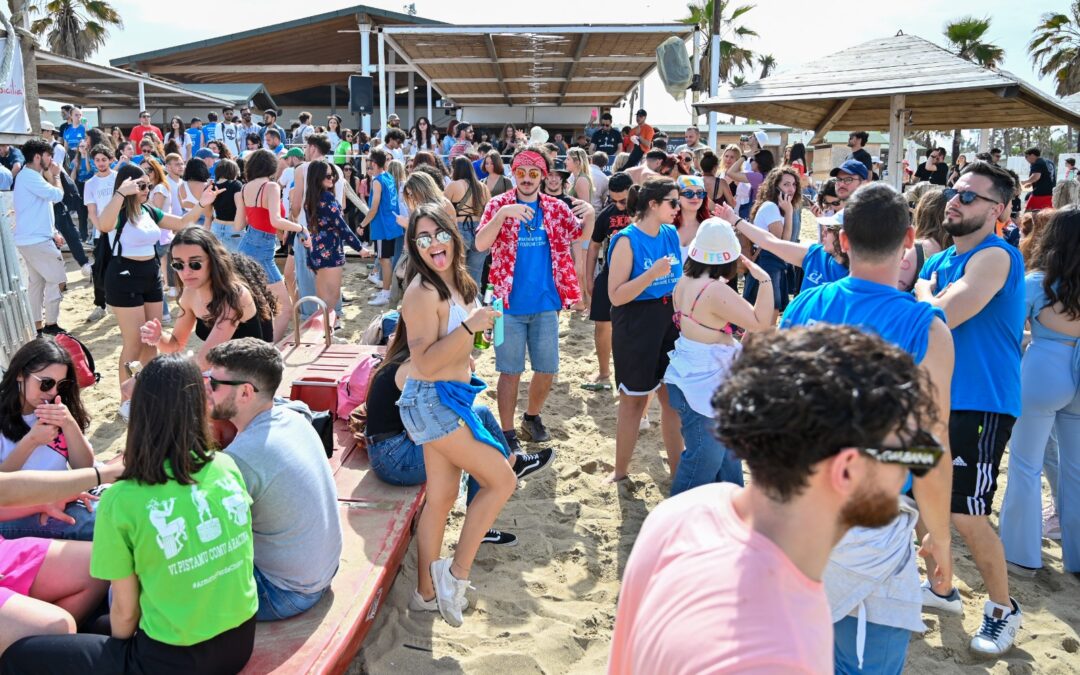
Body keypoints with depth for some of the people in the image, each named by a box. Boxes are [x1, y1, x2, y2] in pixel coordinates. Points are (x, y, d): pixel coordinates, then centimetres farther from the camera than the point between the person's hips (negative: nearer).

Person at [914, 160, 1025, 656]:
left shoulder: (995, 257, -17)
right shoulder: (939, 261, 10)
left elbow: (940, 319, -25)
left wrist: (924, 293, -5)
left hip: (981, 406, -8)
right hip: (936, 398, 8)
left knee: (967, 516, -4)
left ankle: (1003, 610, 20)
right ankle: (940, 588, 36)